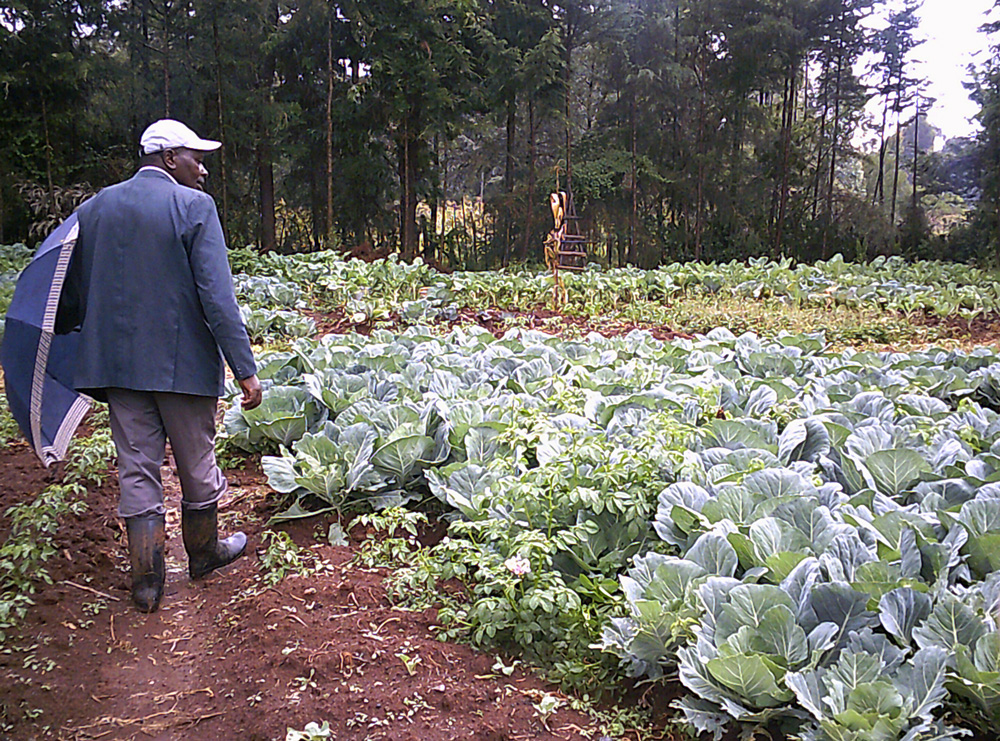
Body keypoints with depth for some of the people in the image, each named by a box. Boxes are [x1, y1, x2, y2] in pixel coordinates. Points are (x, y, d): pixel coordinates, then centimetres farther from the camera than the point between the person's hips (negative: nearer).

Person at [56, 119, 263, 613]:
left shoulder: (96, 208, 8)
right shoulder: (194, 207, -10)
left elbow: (70, 290, 13)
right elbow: (217, 297, -17)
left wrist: (65, 336, 27)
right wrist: (245, 369, -16)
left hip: (116, 362, 5)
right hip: (182, 362, -5)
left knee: (136, 470, 10)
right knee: (196, 465, 13)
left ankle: (147, 580, 14)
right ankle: (204, 552, 31)